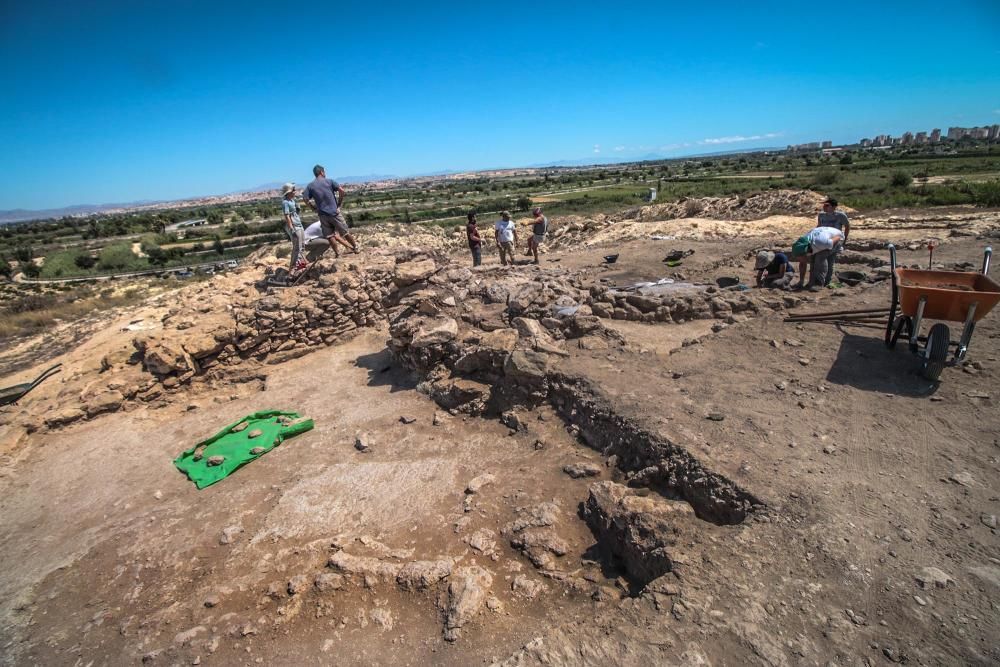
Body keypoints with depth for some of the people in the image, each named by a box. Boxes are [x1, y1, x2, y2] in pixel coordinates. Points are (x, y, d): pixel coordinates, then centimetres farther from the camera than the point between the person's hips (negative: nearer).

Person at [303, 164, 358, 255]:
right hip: (334, 212, -2)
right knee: (345, 232, 11)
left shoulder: (310, 186, 5)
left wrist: (315, 209, 4)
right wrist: (340, 203, -1)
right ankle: (355, 247, 23)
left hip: (323, 214, 2)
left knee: (330, 235, 8)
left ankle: (337, 254, 10)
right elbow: (342, 191, -11)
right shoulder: (329, 181, -1)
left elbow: (305, 199, -5)